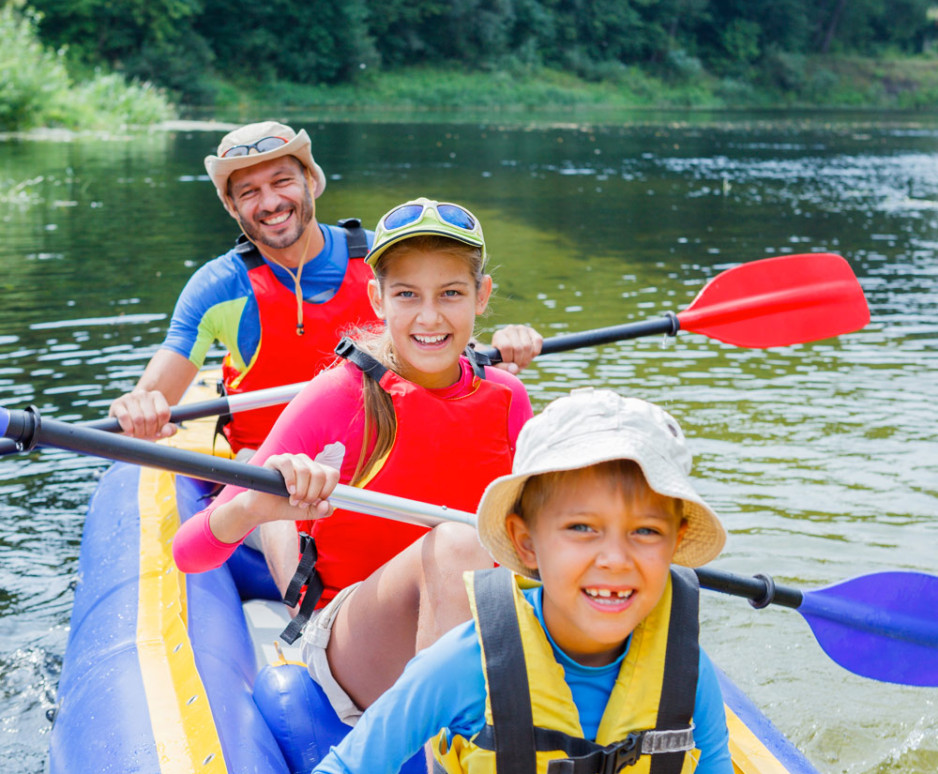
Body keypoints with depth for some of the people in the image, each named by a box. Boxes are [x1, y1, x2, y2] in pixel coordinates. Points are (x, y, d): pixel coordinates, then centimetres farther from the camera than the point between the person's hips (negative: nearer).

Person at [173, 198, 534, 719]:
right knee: (456, 542, -35)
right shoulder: (340, 398, -10)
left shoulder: (506, 399, 3)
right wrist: (255, 507, -38)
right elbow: (190, 553, -15)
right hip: (351, 649, -4)